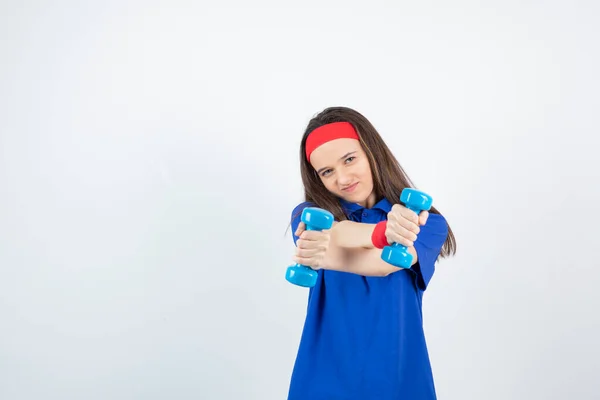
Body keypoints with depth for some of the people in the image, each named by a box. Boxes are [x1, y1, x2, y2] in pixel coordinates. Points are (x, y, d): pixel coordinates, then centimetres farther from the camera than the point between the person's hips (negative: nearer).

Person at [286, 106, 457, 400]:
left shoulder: (426, 223, -5)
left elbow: (382, 263, -23)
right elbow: (336, 234, -23)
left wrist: (326, 257, -41)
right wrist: (385, 231, -41)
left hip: (397, 376, -1)